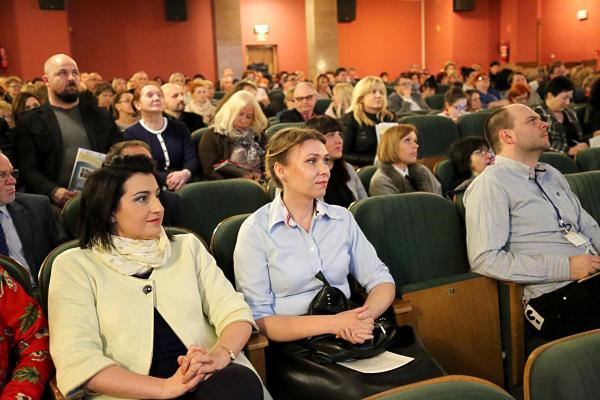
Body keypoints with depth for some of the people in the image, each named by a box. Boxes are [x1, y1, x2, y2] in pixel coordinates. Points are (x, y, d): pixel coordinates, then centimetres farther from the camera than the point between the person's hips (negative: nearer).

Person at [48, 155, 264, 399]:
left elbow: (234, 311, 5)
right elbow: (77, 360, -8)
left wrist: (220, 354, -17)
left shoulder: (188, 247, 15)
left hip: (205, 379, 4)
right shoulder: (75, 265, 5)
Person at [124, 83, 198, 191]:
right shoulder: (131, 133, 6)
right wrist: (166, 179, -22)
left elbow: (191, 157, 3)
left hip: (184, 184, 3)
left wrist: (185, 173, -20)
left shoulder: (179, 128, 15)